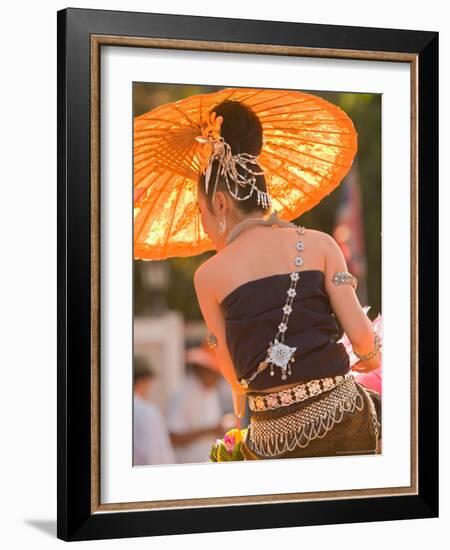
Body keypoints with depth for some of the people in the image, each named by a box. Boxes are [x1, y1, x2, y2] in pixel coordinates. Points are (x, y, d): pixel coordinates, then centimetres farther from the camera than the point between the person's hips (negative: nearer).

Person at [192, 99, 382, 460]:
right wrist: (372, 358, 19)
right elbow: (361, 334, -2)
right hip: (345, 419, 0)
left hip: (272, 443, 0)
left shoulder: (208, 275, 2)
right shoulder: (318, 243, 3)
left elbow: (236, 378, 3)